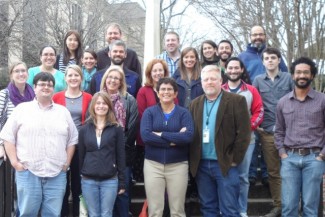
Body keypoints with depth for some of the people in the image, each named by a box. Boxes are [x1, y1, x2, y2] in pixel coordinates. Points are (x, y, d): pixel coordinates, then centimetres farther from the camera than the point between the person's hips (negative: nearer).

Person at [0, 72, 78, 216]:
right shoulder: (22, 109, 6)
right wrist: (14, 162, -4)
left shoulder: (63, 112, 13)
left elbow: (72, 139, 15)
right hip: (27, 172, -2)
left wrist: (67, 163, 5)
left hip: (57, 173, 2)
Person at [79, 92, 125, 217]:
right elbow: (81, 155, 9)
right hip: (88, 180, 2)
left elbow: (121, 156, 1)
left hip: (110, 180, -2)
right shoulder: (84, 129, 6)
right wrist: (79, 177, 8)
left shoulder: (116, 129, 0)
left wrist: (122, 182, -1)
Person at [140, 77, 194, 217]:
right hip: (153, 164, 0)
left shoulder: (184, 113, 3)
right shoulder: (149, 112, 4)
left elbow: (188, 136, -14)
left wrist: (161, 134, -14)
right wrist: (174, 139, -13)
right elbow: (145, 136, -12)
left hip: (178, 165, 0)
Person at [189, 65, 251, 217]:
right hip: (201, 165, 5)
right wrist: (192, 161, 3)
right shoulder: (195, 104, 11)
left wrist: (234, 160, -10)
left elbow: (243, 133, -8)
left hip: (225, 164, -4)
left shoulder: (236, 101, -4)